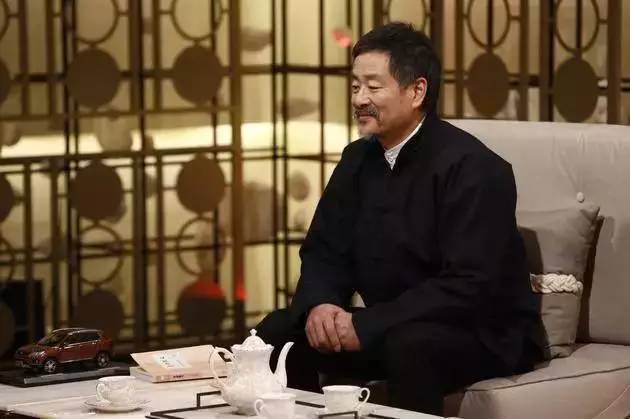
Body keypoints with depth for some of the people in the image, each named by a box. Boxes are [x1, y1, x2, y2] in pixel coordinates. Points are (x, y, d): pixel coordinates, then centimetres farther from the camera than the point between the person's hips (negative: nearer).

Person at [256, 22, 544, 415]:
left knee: (410, 345, -37)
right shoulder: (358, 158, 5)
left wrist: (365, 326, -28)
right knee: (279, 331, -7)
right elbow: (325, 252, 8)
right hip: (390, 328, 7)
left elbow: (470, 286, -27)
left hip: (484, 334, -7)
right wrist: (319, 305, -16)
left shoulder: (472, 166, -20)